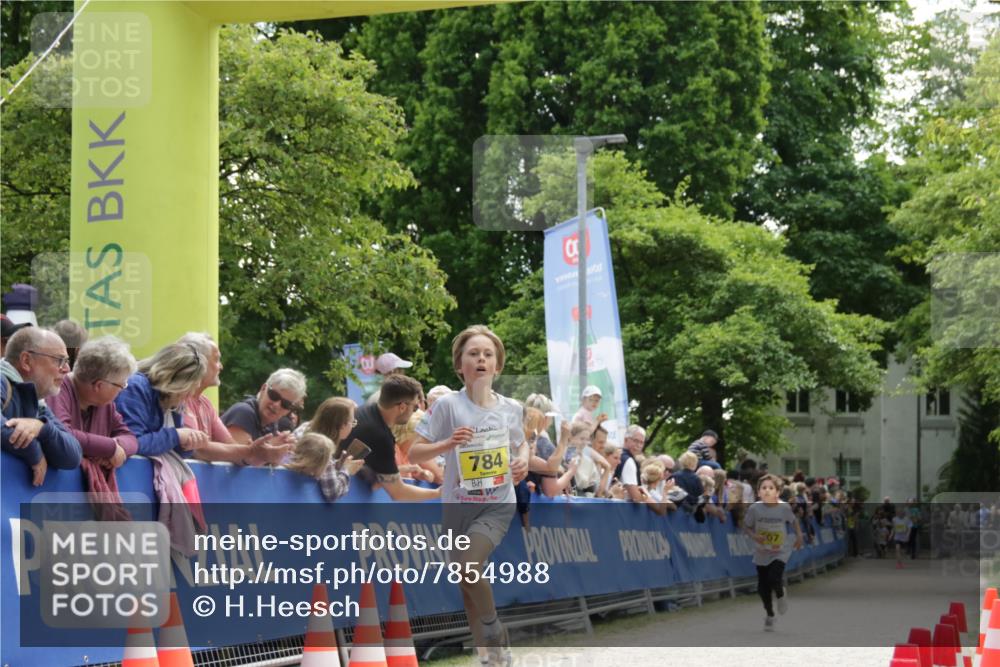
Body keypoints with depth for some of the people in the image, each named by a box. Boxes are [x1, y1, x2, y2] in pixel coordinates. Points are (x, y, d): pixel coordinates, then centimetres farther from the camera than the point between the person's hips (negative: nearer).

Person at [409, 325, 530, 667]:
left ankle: (494, 637, -3)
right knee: (466, 585, 8)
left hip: (498, 504, -1)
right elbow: (413, 453, -7)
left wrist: (523, 461, -3)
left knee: (469, 568, -25)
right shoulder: (448, 405, -8)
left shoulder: (511, 408, -1)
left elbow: (521, 443, 20)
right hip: (458, 504, 1)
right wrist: (448, 444, -24)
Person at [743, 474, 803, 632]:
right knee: (762, 587, 8)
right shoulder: (754, 508, -15)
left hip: (780, 552, -2)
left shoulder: (784, 508, -13)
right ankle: (769, 614, 32)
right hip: (761, 554, 2)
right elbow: (746, 527, -4)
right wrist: (754, 536, -21)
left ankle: (781, 595, 14)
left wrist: (799, 535, -2)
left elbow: (793, 521, 7)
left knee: (774, 579, -22)